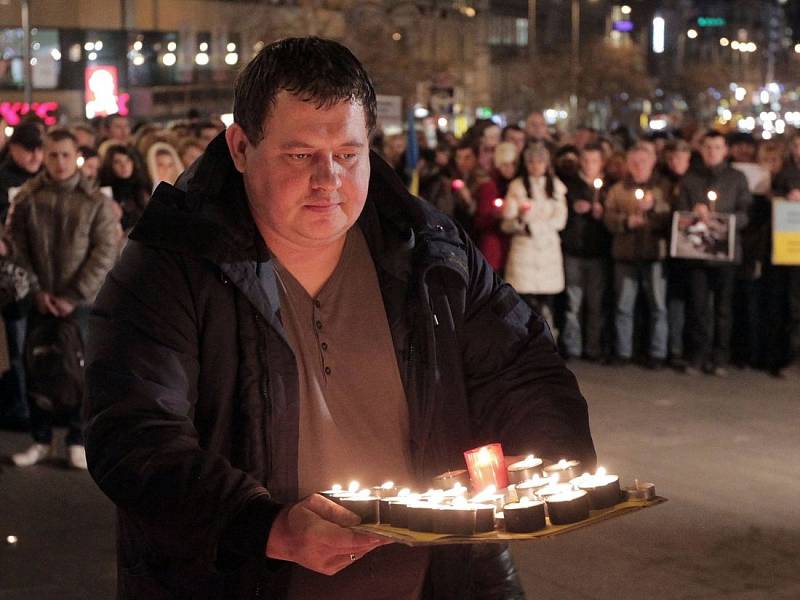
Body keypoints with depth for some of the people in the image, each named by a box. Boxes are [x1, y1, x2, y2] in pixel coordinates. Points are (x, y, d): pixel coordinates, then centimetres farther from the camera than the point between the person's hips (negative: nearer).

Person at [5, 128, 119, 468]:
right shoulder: (27, 198, 3)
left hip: (81, 301, -1)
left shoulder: (96, 202, -2)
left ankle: (77, 441, 15)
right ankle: (41, 439, 18)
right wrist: (37, 290, -7)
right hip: (39, 299, 2)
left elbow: (105, 253, -5)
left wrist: (73, 296, -11)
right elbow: (15, 246, 3)